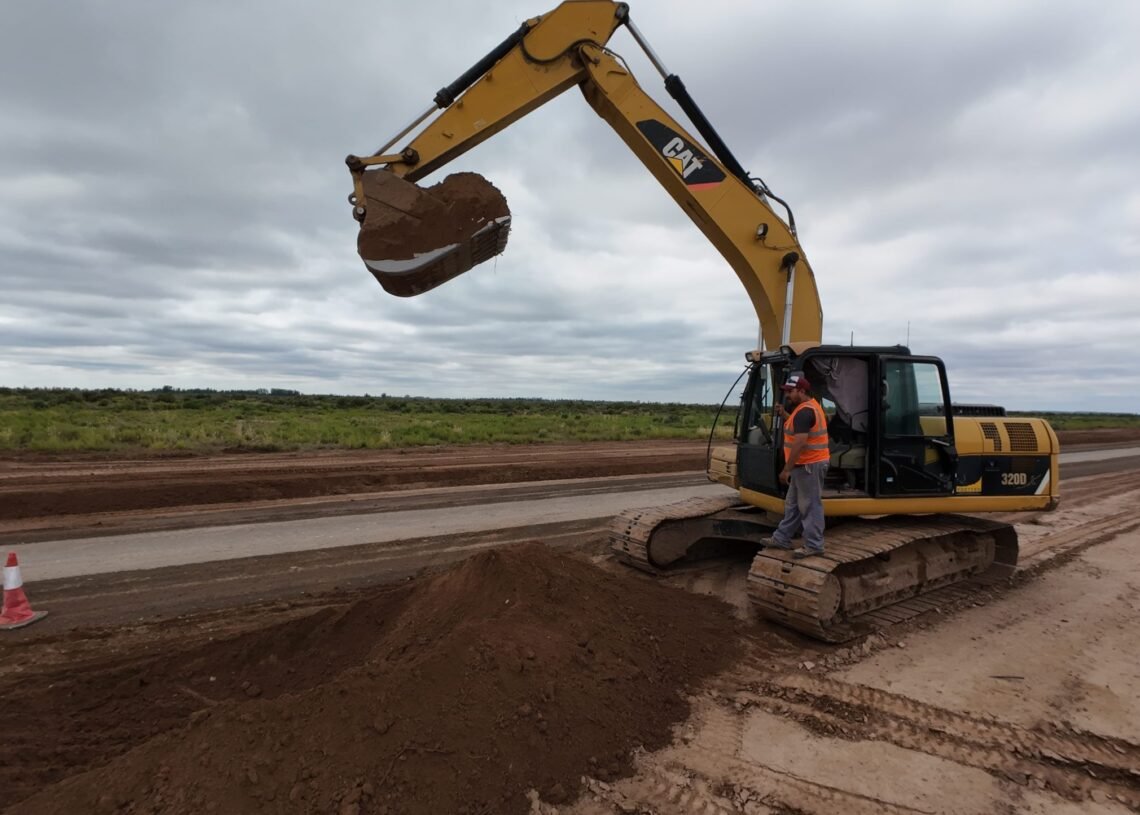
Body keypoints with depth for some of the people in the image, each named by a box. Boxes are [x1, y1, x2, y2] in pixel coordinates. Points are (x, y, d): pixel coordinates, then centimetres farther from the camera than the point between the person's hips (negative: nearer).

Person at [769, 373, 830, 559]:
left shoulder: (804, 411, -21)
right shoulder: (809, 405, 13)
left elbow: (800, 443, -28)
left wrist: (786, 469, -25)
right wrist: (784, 414, 14)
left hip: (809, 464, -11)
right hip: (806, 464, 11)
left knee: (810, 506, -2)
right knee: (792, 503, 16)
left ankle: (814, 546, 7)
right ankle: (782, 539, 24)